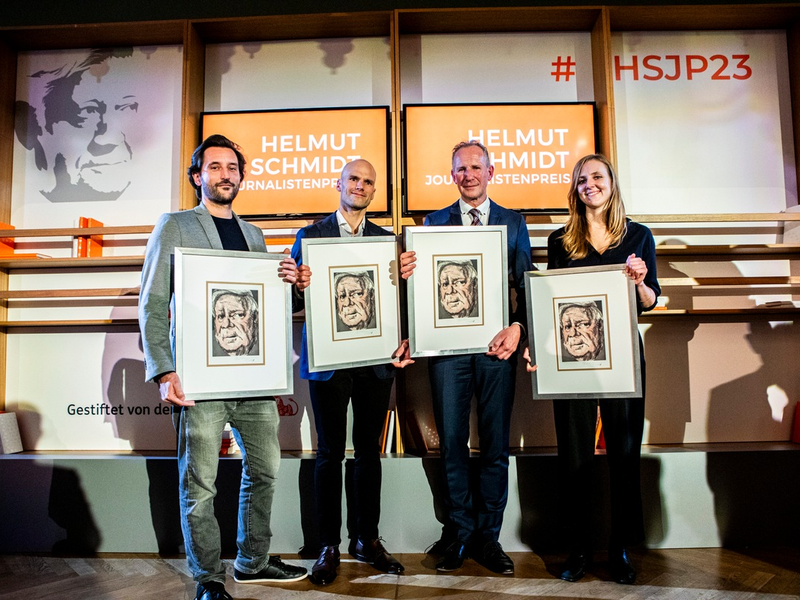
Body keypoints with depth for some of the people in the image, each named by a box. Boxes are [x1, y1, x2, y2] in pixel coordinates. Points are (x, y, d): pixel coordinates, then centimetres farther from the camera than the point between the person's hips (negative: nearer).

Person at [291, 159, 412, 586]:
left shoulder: (386, 239, 10)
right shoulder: (310, 235, 4)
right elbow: (296, 300, -1)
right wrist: (299, 287, -21)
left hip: (375, 359, 3)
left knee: (369, 451, 11)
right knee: (330, 454, 5)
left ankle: (368, 540, 25)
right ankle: (329, 546, 18)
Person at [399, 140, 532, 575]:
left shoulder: (513, 223, 11)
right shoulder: (434, 222, 11)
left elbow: (525, 286, 5)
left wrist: (517, 327, -11)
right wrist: (408, 273, -17)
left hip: (496, 344, 0)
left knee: (495, 444, 6)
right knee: (452, 443, 6)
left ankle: (487, 536, 21)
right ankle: (459, 532, 23)